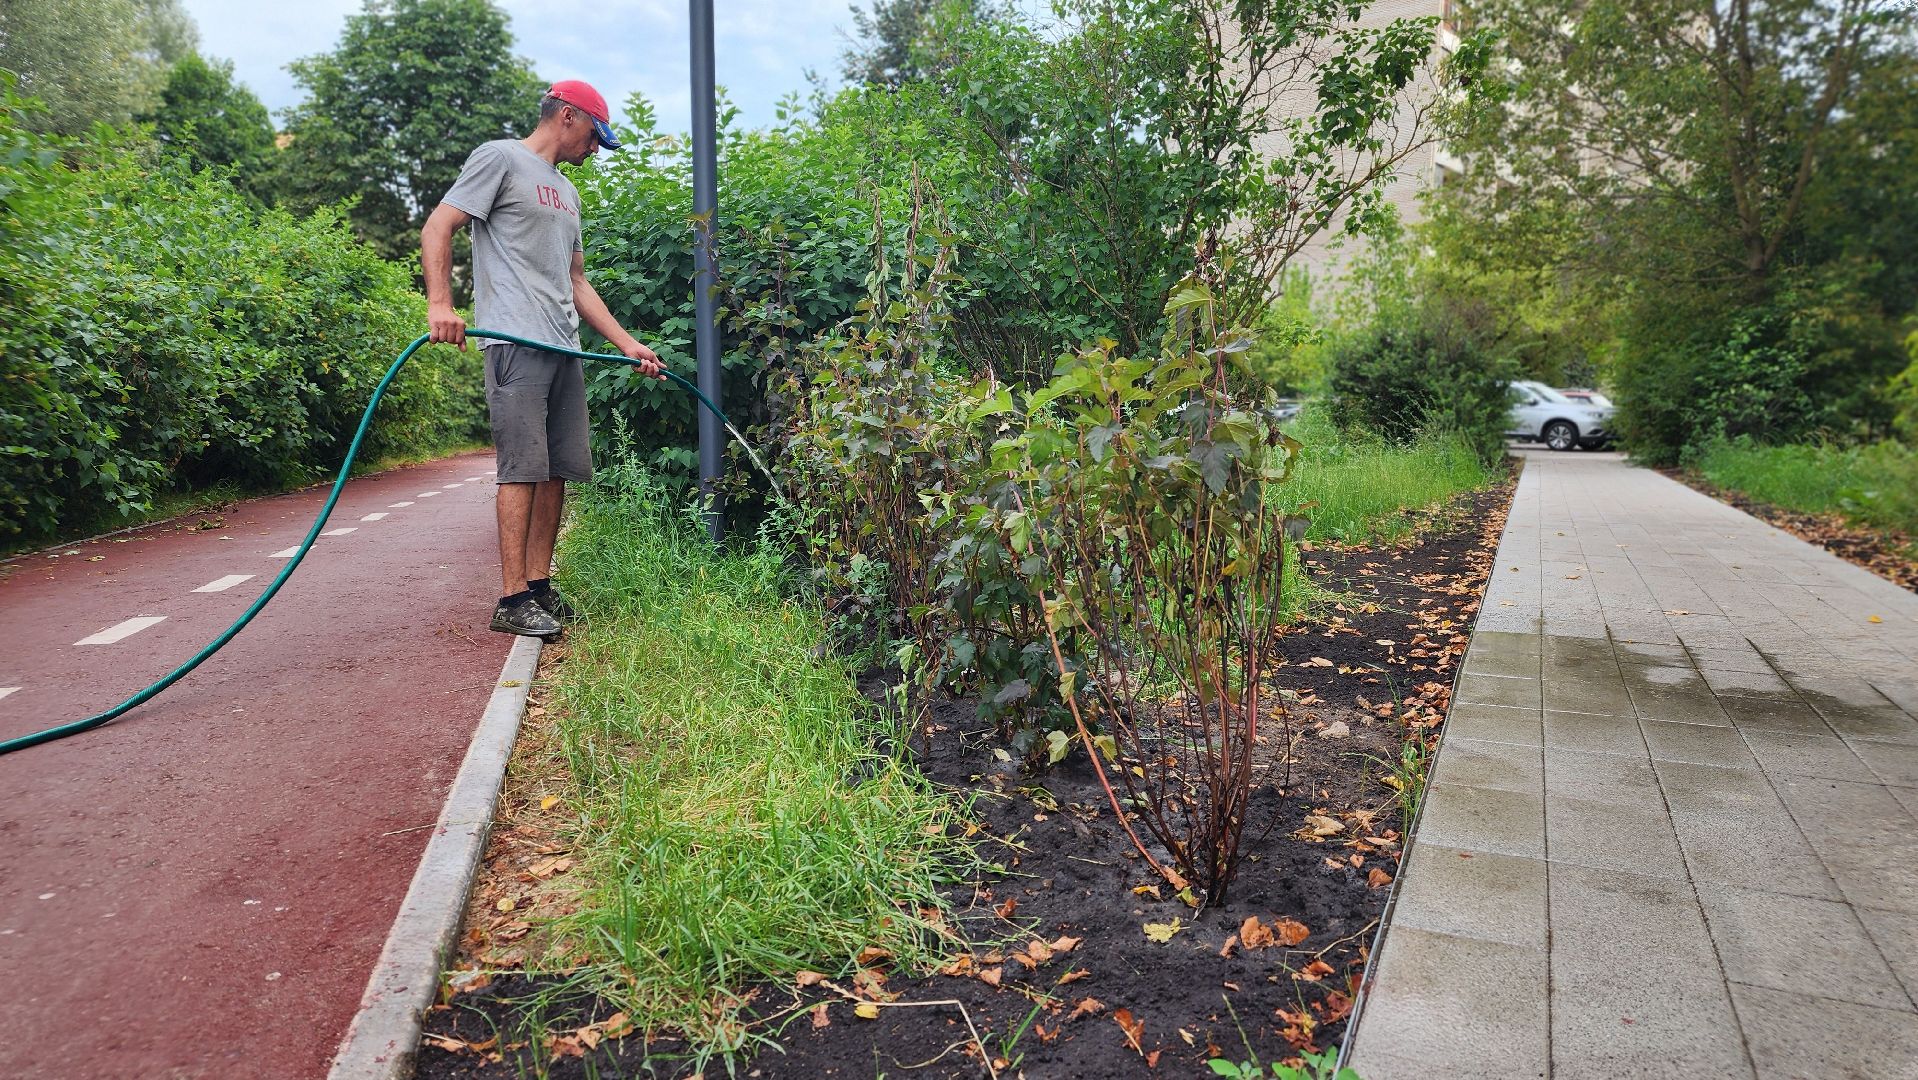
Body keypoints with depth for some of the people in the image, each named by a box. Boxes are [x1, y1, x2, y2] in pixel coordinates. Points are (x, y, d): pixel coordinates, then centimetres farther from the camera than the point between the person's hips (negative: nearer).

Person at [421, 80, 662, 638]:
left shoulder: (567, 194, 28)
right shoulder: (500, 157, 4)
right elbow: (438, 227, -4)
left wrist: (627, 343, 20)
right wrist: (440, 303, -19)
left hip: (564, 350, 8)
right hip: (516, 341, -8)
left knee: (558, 470, 5)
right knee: (523, 468, -12)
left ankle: (539, 586, 11)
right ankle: (512, 601, -10)